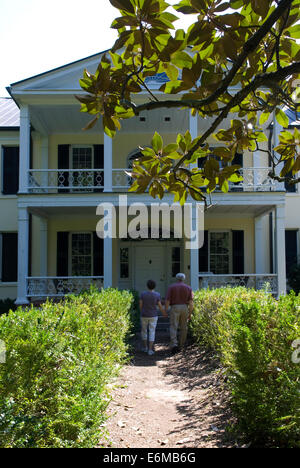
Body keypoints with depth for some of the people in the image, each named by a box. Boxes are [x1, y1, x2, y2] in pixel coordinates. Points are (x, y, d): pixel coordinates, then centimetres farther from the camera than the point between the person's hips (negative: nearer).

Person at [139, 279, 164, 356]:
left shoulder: (143, 294, -10)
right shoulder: (157, 295, -11)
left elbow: (140, 305, -6)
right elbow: (160, 306, -7)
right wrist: (163, 313, 12)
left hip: (144, 315, 1)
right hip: (153, 316, -1)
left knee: (144, 330, 20)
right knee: (152, 332, 4)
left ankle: (145, 347, 26)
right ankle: (150, 350, -2)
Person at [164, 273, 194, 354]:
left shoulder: (171, 287, -2)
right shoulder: (188, 288, 2)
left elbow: (167, 300, -7)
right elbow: (191, 301, -4)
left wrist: (165, 311, 1)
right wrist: (190, 313, 2)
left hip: (174, 308, -2)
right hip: (184, 308, 2)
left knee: (173, 327, -3)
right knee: (183, 328, 14)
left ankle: (174, 345, -21)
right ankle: (181, 346, 19)